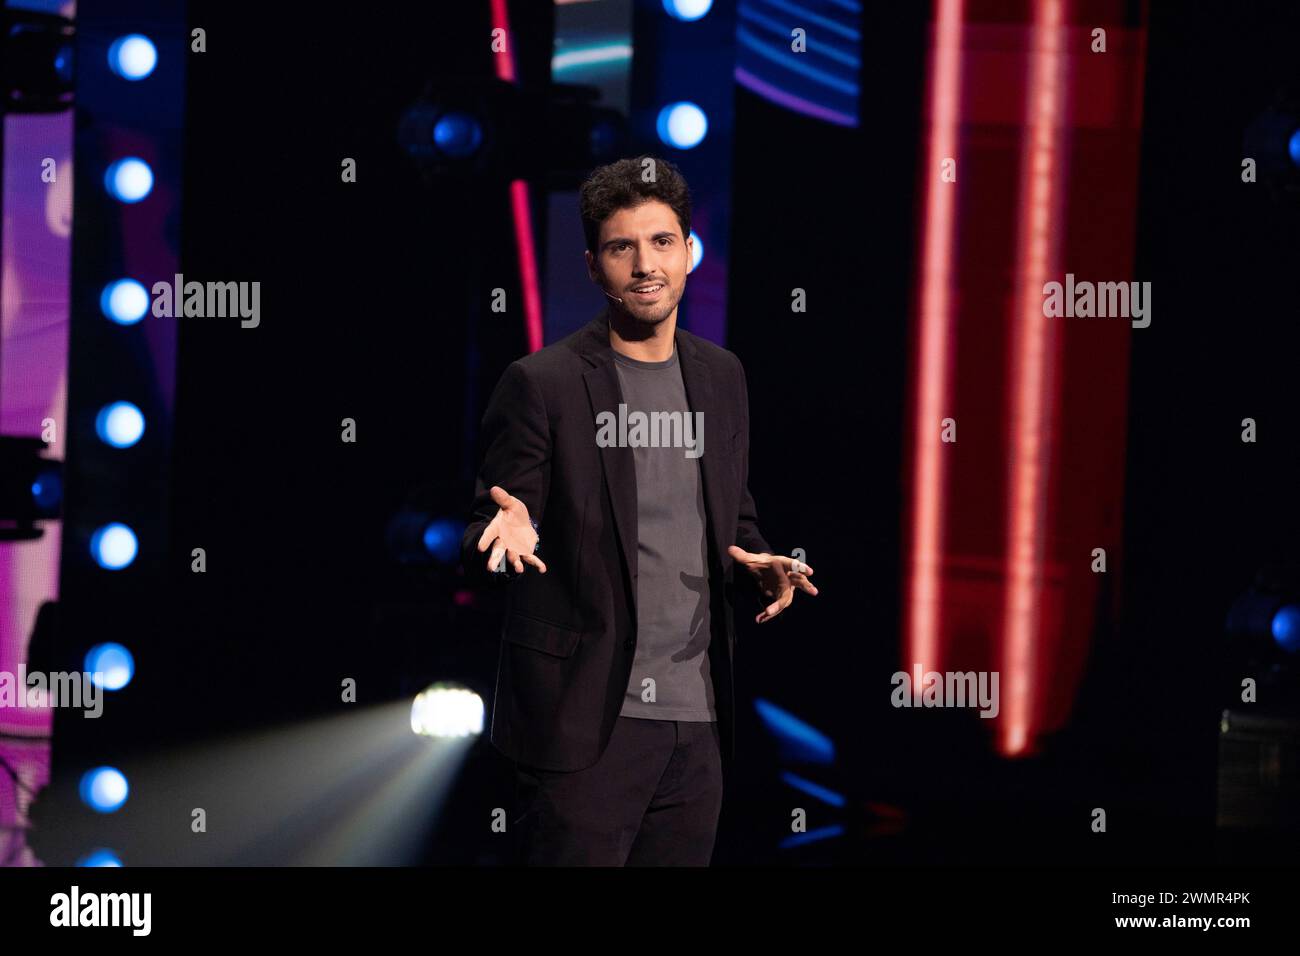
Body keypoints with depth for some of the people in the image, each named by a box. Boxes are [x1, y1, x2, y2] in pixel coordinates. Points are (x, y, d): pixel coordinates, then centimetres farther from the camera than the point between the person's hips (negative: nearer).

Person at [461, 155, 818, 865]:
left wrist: (756, 562, 0)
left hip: (697, 725, 5)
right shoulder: (541, 384, -4)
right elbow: (478, 542, -4)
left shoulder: (721, 377, 13)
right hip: (584, 725, -5)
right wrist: (505, 534, -28)